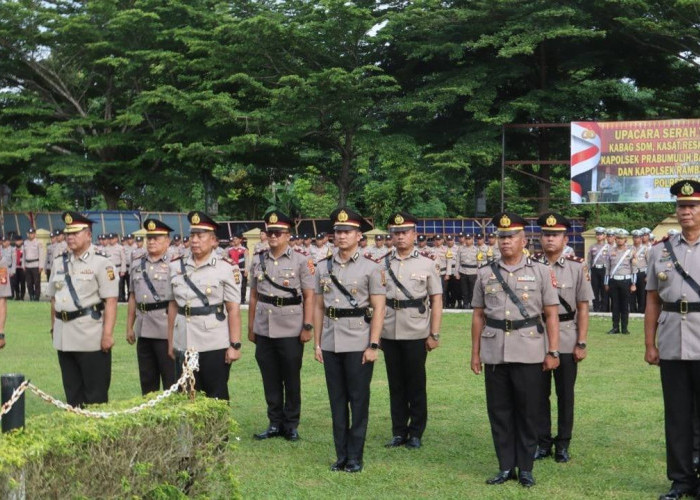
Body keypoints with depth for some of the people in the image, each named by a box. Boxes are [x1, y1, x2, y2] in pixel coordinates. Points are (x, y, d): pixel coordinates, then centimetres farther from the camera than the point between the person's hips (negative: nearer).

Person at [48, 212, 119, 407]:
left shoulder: (101, 262, -7)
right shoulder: (59, 262, 12)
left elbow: (110, 301, -12)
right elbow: (54, 298, 19)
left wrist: (107, 334, -17)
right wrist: (54, 327, 15)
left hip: (91, 337, -6)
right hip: (64, 337, 6)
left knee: (95, 394, 0)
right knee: (72, 392, 13)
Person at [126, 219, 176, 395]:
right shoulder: (137, 264, 13)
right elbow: (133, 298, 18)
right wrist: (129, 327, 15)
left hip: (166, 330, -6)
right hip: (143, 331, 6)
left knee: (171, 380, 1)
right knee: (147, 380, 13)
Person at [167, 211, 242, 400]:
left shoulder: (226, 269, -4)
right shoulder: (176, 267, 9)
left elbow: (234, 310, -7)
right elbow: (173, 306, 13)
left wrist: (235, 345, -11)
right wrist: (170, 342, 11)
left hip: (215, 346, -4)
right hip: (184, 345, 4)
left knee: (217, 398, 4)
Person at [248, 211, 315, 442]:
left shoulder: (301, 261, -3)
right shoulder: (258, 261, 8)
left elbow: (309, 296, -4)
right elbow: (254, 295, 13)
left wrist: (308, 326, -10)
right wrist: (250, 327, 11)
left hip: (291, 330, -4)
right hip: (264, 329, 4)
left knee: (291, 380, 5)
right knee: (270, 380, 9)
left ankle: (291, 424, 16)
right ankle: (275, 423, 19)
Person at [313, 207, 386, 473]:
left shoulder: (371, 268, -4)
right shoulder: (323, 267, 8)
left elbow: (378, 309, -6)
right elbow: (318, 307, 11)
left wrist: (373, 346, -12)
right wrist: (317, 343, 7)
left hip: (358, 344, -4)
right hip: (330, 343, 4)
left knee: (358, 401, 2)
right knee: (337, 401, 10)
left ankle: (355, 457, 11)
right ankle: (341, 455, 19)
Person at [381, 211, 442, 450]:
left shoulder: (427, 265, 1)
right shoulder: (382, 265, 7)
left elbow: (436, 301, 0)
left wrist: (434, 334, -5)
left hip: (416, 334, -2)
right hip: (389, 333, 2)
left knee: (416, 385, 5)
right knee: (395, 385, 9)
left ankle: (416, 433, 15)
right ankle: (399, 432, 18)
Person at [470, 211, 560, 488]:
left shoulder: (540, 271, 3)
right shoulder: (485, 274, 8)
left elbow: (551, 314, 2)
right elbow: (478, 315, 11)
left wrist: (553, 351, -4)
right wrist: (475, 353, 8)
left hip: (528, 353, -2)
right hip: (494, 353, 2)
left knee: (528, 412, 4)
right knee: (499, 412, 7)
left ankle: (525, 468, 15)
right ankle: (506, 467, 18)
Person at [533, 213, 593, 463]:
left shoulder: (578, 267, -2)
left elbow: (583, 309, -2)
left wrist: (582, 343, -6)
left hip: (566, 342, -1)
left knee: (565, 395, 8)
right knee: (539, 393, 9)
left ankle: (563, 444, 19)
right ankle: (542, 442, 20)